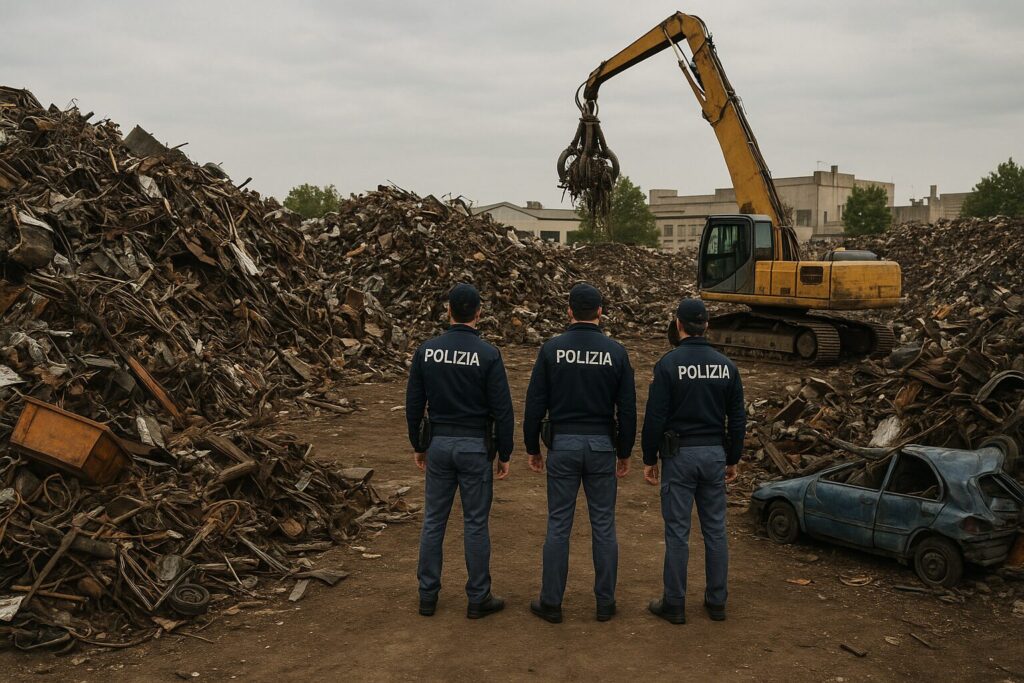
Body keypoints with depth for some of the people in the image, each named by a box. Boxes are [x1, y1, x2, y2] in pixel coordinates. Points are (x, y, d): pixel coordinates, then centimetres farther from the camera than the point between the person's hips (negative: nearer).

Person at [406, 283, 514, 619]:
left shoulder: (426, 350, -3)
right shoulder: (488, 354, -13)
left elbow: (414, 404, 2)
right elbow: (502, 410, -12)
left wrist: (418, 446, 14)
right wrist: (505, 455, -2)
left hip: (439, 444, 3)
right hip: (475, 447, -3)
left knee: (433, 520, 13)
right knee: (476, 523, 6)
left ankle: (428, 595, 20)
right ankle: (478, 598, 15)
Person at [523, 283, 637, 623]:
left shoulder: (551, 349, -5)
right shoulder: (616, 352, -3)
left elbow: (535, 404, -4)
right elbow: (627, 409, -1)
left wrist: (533, 449, 7)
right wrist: (624, 453, 10)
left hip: (563, 445, 0)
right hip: (601, 446, 1)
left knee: (558, 525, 6)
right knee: (603, 525, 9)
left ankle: (551, 602, 13)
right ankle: (605, 602, 17)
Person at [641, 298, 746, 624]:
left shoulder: (669, 364, -10)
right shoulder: (726, 365, 3)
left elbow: (655, 416, -11)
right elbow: (737, 418, 7)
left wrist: (649, 459, -2)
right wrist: (732, 459, 16)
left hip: (680, 454, -4)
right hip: (714, 454, 4)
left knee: (677, 531, 2)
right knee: (715, 529, 12)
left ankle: (674, 604, 10)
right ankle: (716, 601, 20)